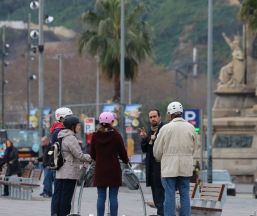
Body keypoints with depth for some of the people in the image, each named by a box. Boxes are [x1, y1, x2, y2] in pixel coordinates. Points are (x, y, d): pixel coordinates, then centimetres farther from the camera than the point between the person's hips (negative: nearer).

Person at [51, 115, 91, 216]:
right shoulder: (71, 138, -14)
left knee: (57, 196, 5)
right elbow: (79, 155, -14)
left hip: (59, 173, 9)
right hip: (69, 173, -9)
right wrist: (91, 157, 2)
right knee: (66, 197, -3)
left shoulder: (62, 137, 16)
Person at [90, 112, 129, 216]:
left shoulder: (95, 136, 0)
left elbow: (92, 154, 8)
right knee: (113, 197, 1)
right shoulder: (116, 135, -8)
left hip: (100, 169, 2)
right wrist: (126, 160, 20)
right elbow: (122, 151, -1)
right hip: (114, 169, -2)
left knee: (101, 197, 6)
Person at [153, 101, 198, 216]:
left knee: (169, 195, -1)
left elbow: (157, 151, -1)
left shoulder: (166, 128, -8)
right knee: (185, 195, 8)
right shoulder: (191, 128, 2)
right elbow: (194, 148, 10)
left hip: (169, 167, -3)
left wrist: (160, 159, 20)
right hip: (186, 167, 3)